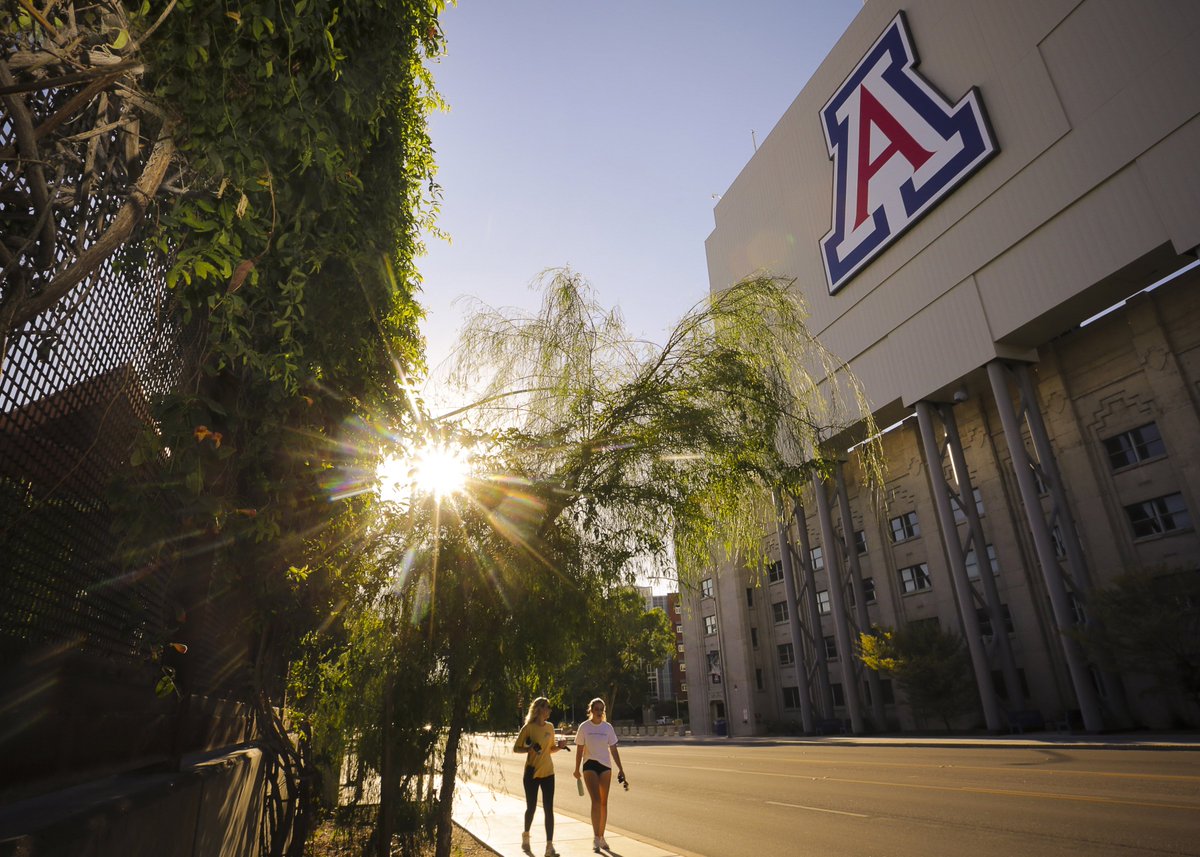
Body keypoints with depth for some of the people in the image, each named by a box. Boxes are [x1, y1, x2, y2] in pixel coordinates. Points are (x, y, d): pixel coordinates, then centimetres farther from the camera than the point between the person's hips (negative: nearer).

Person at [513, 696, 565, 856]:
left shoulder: (550, 727, 5)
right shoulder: (528, 728, -10)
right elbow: (516, 748, -6)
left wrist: (559, 747, -5)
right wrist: (528, 749, -24)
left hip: (548, 773, 3)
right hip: (531, 773, -3)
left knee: (549, 809, -3)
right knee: (531, 807, 11)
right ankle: (525, 837, 38)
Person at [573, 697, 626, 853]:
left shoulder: (608, 727, 1)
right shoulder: (584, 727, -5)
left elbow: (613, 749, 6)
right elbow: (579, 749, 3)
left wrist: (621, 769, 3)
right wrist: (577, 769, 5)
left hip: (605, 766, 3)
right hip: (590, 765, -3)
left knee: (604, 802, 9)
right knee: (596, 800, -16)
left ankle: (601, 837, 22)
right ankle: (595, 838, -10)